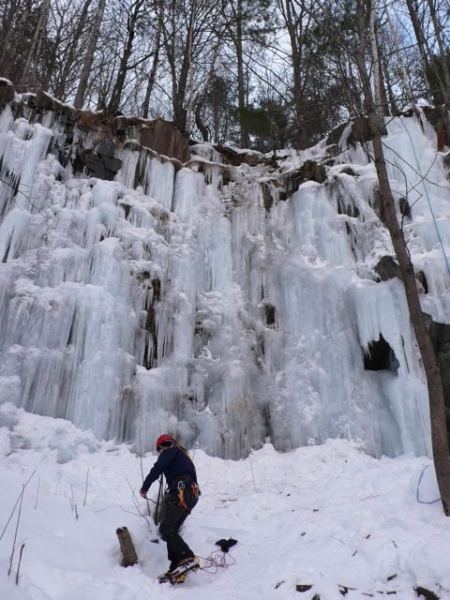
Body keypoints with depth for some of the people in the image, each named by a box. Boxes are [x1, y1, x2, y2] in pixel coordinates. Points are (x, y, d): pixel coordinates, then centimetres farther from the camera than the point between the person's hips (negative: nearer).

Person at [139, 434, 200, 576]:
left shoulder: (171, 451, 6)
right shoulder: (183, 455, 33)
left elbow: (157, 469, -9)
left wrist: (144, 487, 0)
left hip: (181, 493, -10)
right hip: (191, 495, 10)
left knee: (166, 529, -14)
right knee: (171, 530, 12)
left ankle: (189, 559, -25)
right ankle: (176, 566, 8)